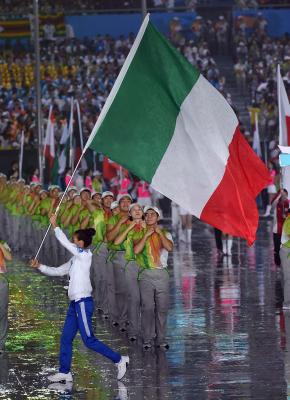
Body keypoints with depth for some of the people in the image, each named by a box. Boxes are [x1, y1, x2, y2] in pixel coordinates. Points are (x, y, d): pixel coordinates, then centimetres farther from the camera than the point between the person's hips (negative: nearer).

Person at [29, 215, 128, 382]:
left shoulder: (85, 255, -9)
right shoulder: (75, 259, 15)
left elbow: (65, 242, -14)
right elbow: (58, 271, 23)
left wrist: (55, 225, -5)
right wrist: (40, 267, 15)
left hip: (83, 302, -9)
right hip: (75, 303, 9)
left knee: (89, 340, -8)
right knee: (66, 338, 9)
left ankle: (119, 359, -2)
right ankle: (64, 372, 14)